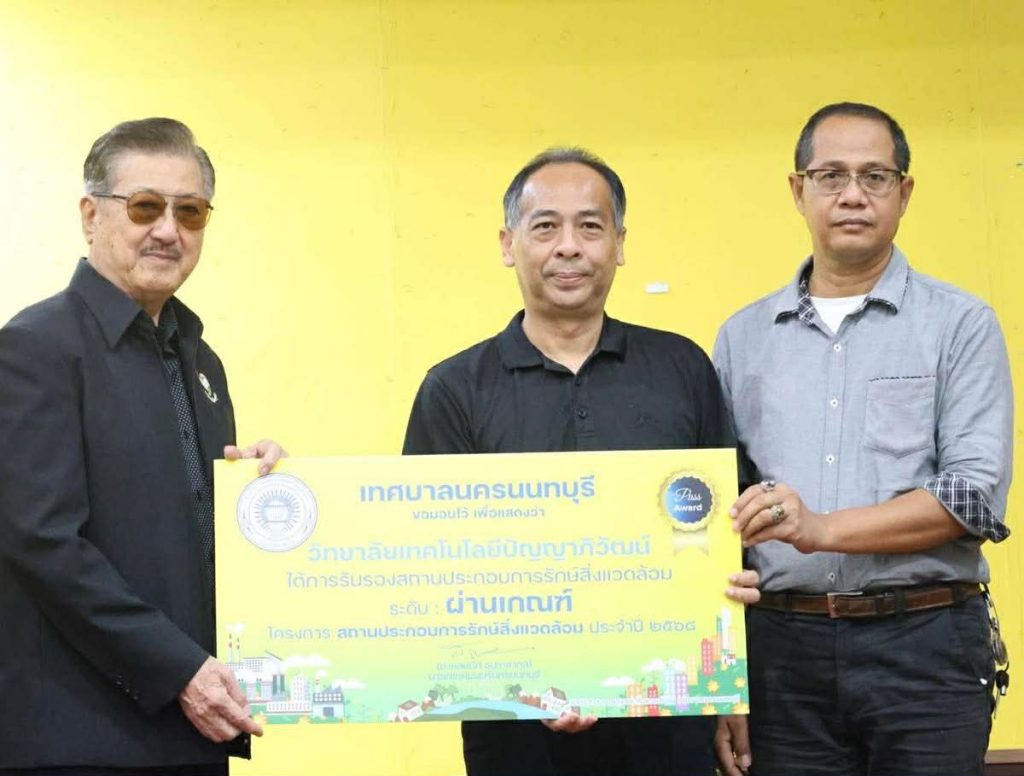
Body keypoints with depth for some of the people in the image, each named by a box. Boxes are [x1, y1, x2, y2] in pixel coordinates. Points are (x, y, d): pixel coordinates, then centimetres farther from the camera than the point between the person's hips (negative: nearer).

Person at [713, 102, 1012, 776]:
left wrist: (822, 529, -19)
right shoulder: (744, 336, 12)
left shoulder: (961, 326, 2)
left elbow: (975, 493, -8)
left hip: (925, 644, -2)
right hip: (783, 645, 3)